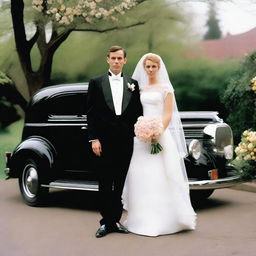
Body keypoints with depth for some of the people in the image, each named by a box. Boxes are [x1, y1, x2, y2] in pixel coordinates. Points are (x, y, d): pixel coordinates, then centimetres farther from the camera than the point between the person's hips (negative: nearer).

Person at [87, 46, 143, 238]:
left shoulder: (133, 84, 10)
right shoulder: (96, 83, 3)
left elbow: (138, 112, 11)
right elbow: (91, 114, 0)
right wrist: (94, 139, -8)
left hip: (126, 141, 2)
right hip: (104, 141, -2)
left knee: (121, 184, 7)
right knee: (105, 184, 2)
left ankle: (115, 220, 16)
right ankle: (106, 222, 10)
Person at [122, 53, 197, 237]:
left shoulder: (165, 88, 2)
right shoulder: (140, 88, 15)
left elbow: (168, 115, -6)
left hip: (160, 134, -4)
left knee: (162, 176, -8)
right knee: (141, 177, 2)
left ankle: (165, 218, -3)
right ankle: (144, 217, 8)